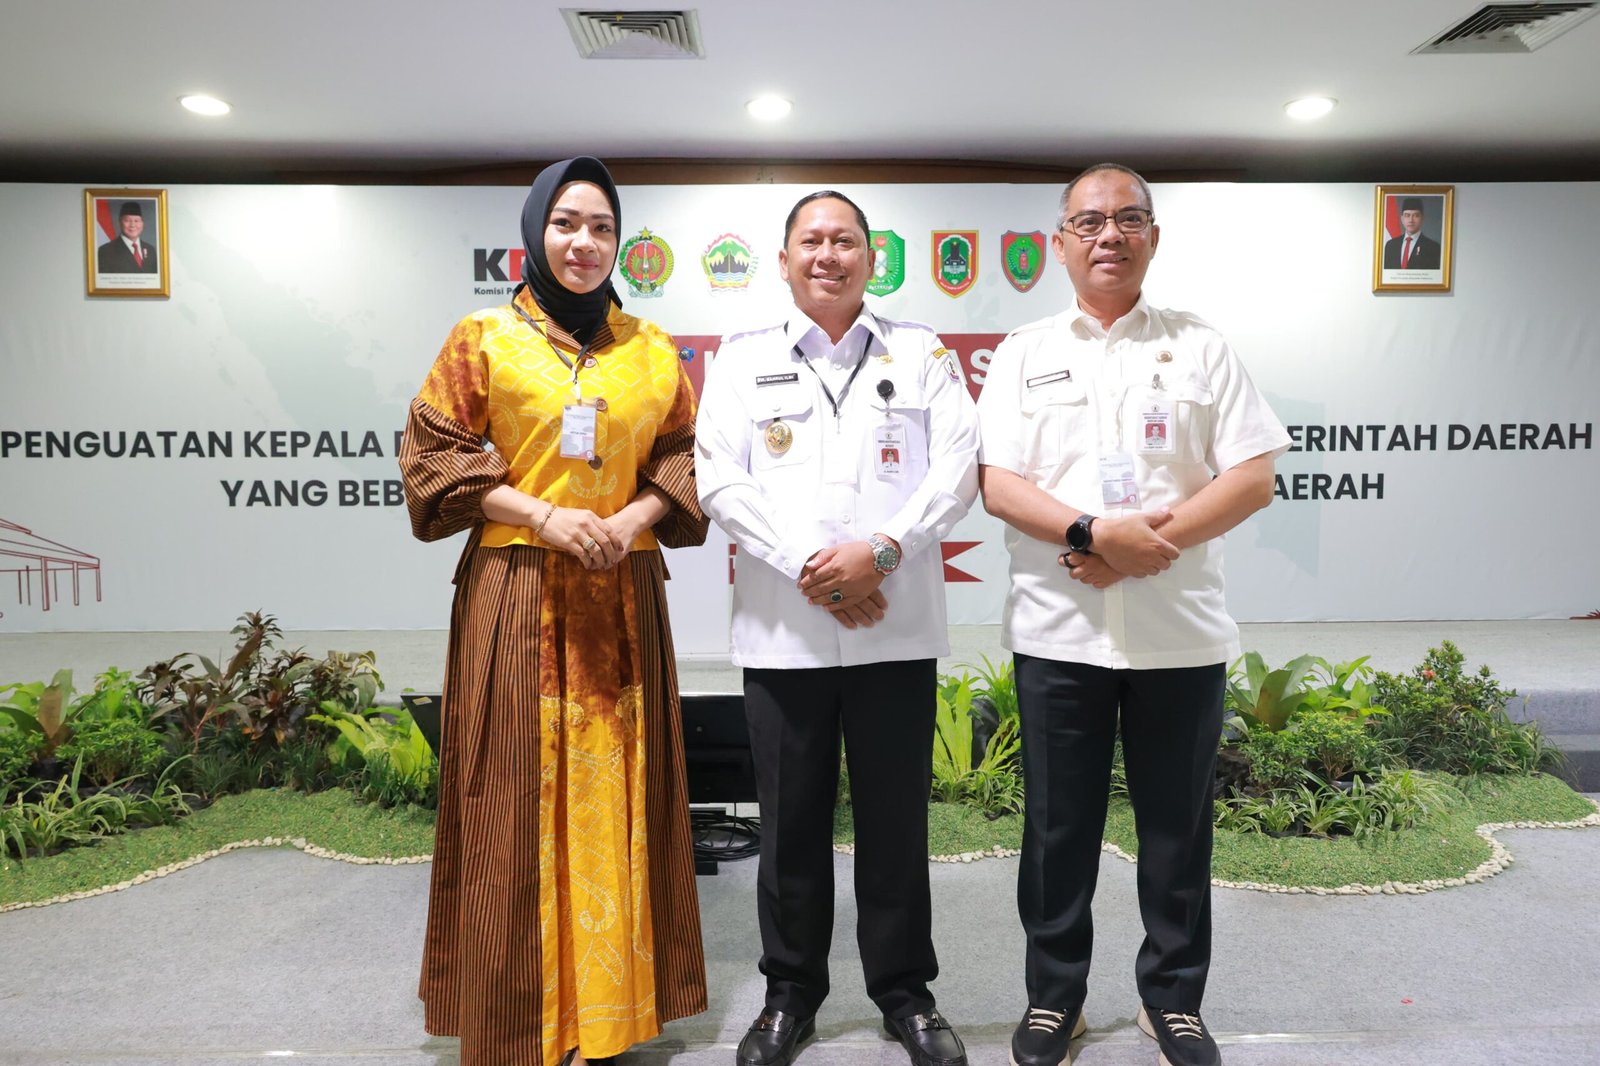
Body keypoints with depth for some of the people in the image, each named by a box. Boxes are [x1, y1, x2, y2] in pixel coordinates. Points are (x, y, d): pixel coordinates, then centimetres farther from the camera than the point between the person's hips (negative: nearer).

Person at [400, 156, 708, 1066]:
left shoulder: (652, 350, 11)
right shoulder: (482, 340, 4)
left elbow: (683, 457, 11)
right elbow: (437, 458, 0)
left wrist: (634, 517, -8)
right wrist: (545, 516, -12)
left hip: (622, 596, 3)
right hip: (516, 593, -2)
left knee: (613, 795, 6)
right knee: (517, 798, 2)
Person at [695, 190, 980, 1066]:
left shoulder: (923, 354, 9)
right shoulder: (741, 359, 8)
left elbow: (955, 473, -1)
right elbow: (720, 482, -2)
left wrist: (878, 550, -15)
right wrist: (806, 565, -13)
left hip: (897, 628, 0)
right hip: (781, 630, 0)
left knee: (895, 818, 9)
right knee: (791, 820, 10)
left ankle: (905, 993, 27)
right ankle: (790, 993, 28)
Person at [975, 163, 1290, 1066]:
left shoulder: (1201, 347, 7)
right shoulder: (1024, 354, 7)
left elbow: (1254, 477, 0)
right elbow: (998, 483, -3)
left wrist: (1156, 540, -14)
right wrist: (1095, 534, -19)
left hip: (1181, 630, 1)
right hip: (1059, 629, 0)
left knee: (1179, 827, 11)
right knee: (1059, 826, 9)